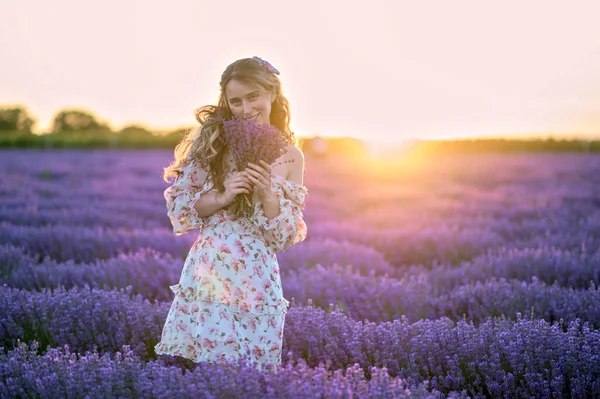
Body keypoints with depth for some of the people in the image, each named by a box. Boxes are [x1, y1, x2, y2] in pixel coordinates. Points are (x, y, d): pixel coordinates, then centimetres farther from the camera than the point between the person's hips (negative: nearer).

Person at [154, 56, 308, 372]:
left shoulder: (291, 156, 3)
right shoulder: (213, 138, 2)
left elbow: (286, 237, 3)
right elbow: (179, 204, 2)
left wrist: (267, 195, -13)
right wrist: (222, 198, -14)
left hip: (258, 278, 1)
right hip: (210, 270, -1)